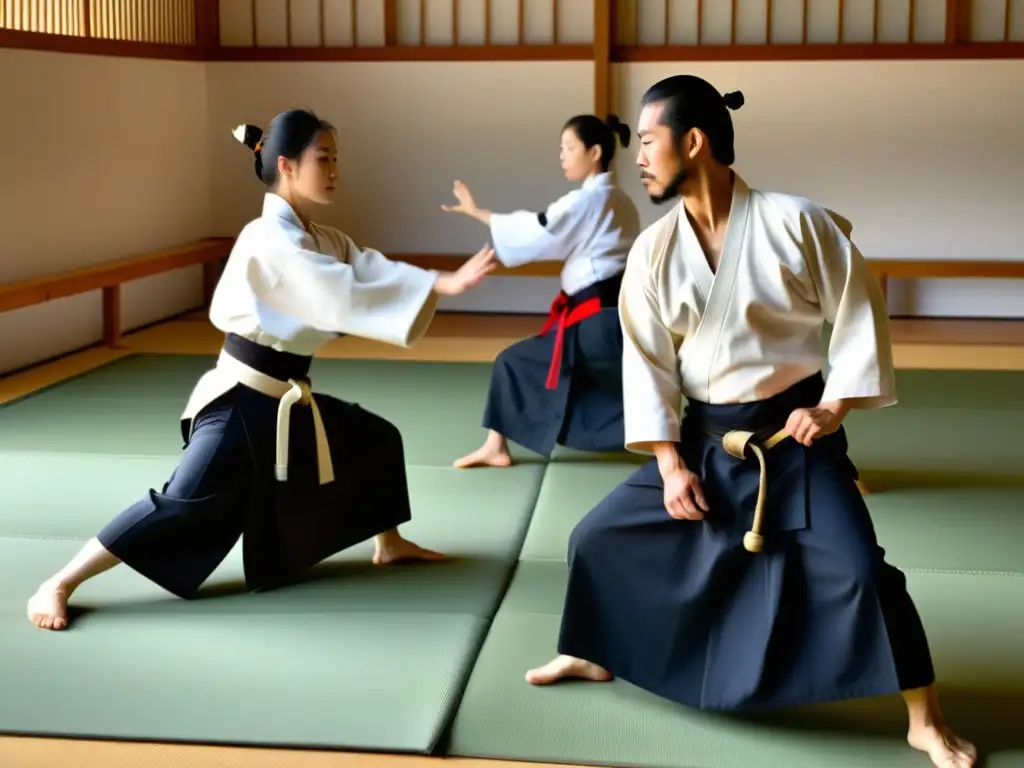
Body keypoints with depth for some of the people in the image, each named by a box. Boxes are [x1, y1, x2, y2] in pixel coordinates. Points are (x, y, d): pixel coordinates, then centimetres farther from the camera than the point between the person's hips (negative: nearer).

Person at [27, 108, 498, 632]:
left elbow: (375, 271, -2)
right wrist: (439, 287, -30)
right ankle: (57, 586, -7)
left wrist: (446, 281, -18)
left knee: (378, 441, 20)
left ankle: (389, 545, 40)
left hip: (291, 399, 10)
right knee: (184, 507, -15)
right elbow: (343, 298, -31)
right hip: (244, 402, -10)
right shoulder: (270, 240, -22)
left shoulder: (323, 240, 9)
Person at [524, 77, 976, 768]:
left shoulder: (793, 222, -14)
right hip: (702, 439, 4)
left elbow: (859, 312, -5)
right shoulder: (653, 250, -3)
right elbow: (647, 360, -1)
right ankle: (595, 655, 34)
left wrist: (834, 406, -12)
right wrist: (670, 464, -6)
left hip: (794, 434, -4)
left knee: (861, 569, -14)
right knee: (600, 536, 7)